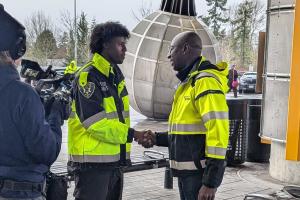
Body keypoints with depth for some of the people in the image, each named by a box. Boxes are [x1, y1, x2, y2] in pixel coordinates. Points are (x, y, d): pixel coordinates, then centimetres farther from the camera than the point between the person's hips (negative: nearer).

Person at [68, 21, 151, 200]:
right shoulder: (88, 76, -15)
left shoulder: (116, 75, 14)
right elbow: (95, 123, -22)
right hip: (92, 162, -9)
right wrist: (131, 134, -18)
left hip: (115, 161, 9)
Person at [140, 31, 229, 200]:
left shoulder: (206, 81, -16)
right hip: (187, 171, 10)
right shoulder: (189, 82, 16)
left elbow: (218, 132, -23)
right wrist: (158, 138, 11)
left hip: (200, 173, -10)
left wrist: (210, 181, -24)